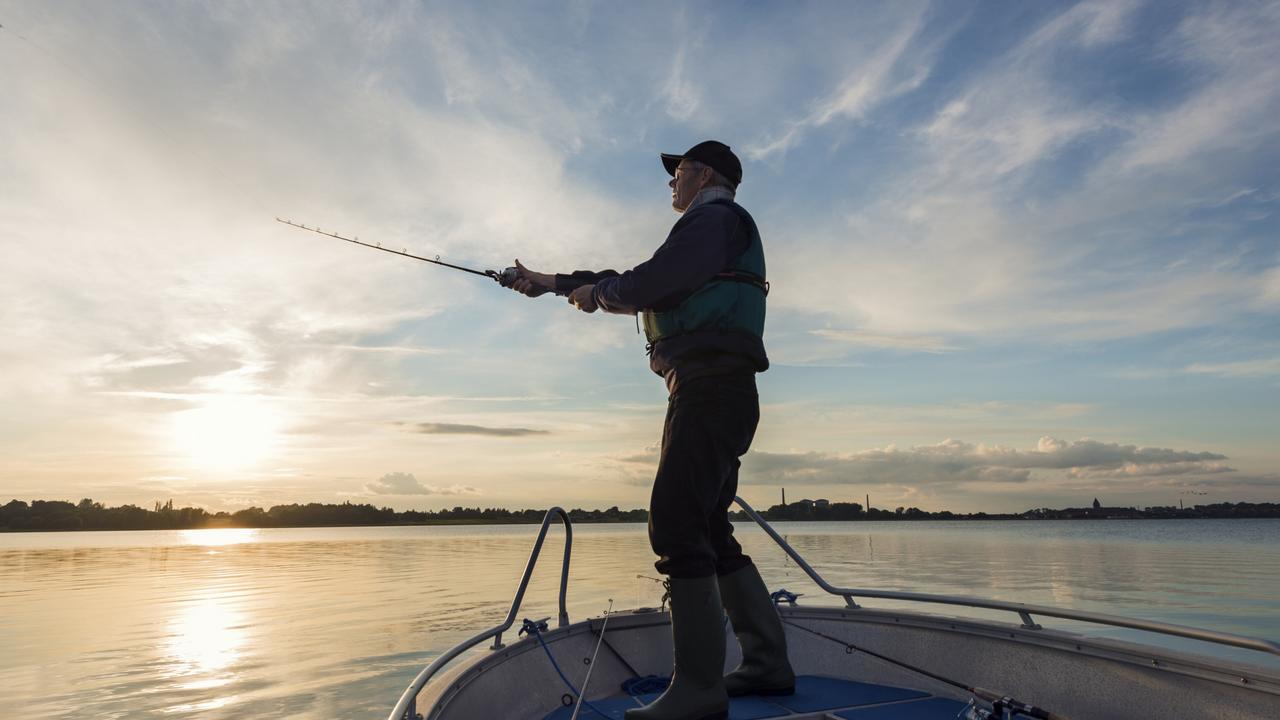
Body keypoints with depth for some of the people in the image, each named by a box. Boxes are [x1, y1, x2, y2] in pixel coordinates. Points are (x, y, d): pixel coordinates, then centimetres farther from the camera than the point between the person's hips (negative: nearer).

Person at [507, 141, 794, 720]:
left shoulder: (717, 217, 1)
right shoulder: (707, 234, 32)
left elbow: (654, 281, -16)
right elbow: (633, 286, 33)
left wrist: (596, 292, 2)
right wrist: (551, 282, 34)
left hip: (710, 384, -10)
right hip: (712, 393, 10)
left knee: (676, 524, -16)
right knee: (708, 531, 10)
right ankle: (767, 665, 15)